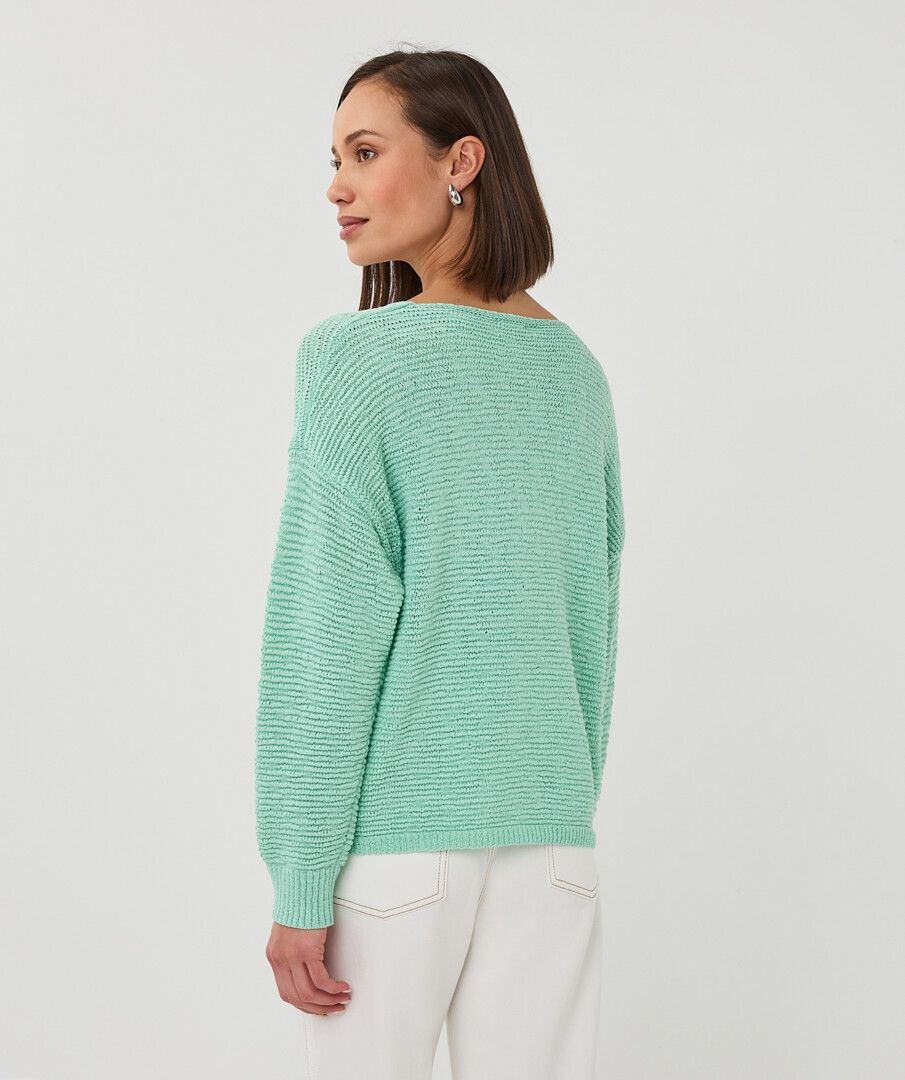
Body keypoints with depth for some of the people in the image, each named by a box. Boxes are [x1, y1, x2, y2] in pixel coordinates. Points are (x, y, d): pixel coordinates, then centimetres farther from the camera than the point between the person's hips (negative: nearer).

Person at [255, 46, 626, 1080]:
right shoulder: (574, 371, 8)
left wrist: (298, 886, -10)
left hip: (395, 829, -4)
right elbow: (590, 619, 12)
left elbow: (324, 640, -13)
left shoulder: (355, 356, -9)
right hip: (548, 832, 5)